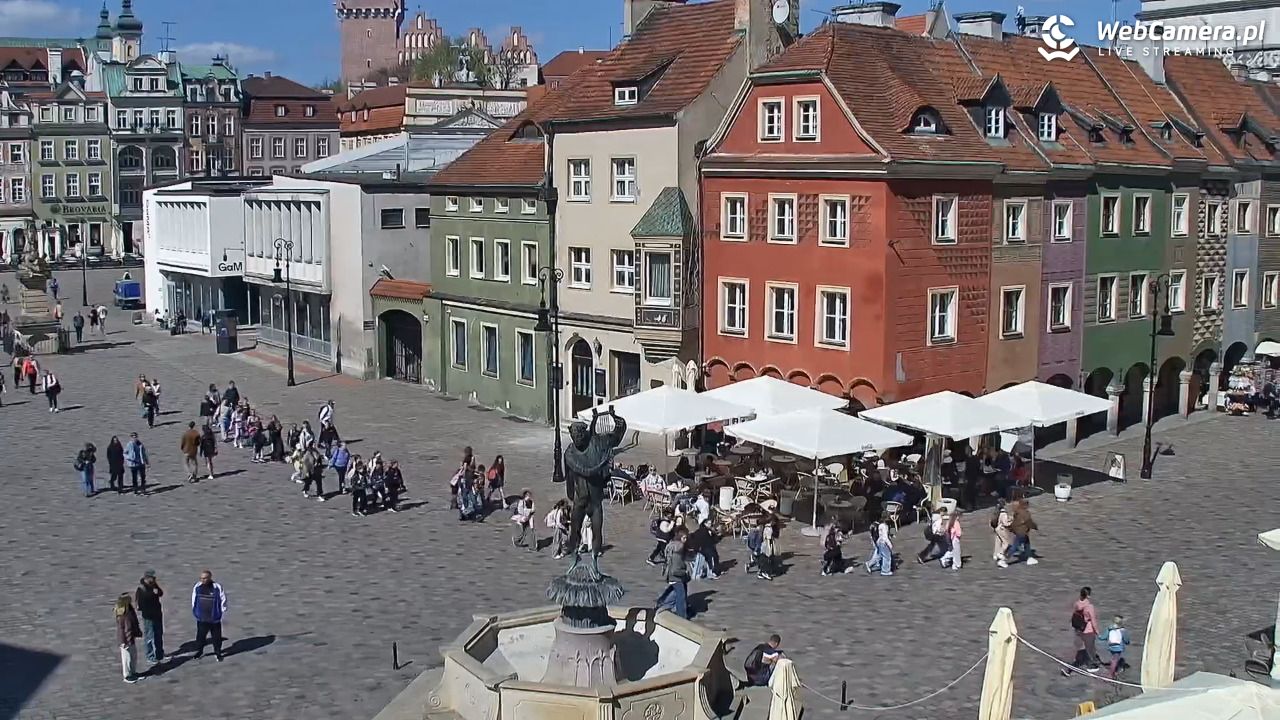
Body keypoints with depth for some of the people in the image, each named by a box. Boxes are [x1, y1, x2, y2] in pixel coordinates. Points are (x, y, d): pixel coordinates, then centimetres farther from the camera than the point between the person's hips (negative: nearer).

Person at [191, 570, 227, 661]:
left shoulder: (217, 588, -13)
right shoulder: (197, 587, -4)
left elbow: (223, 600, -3)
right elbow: (194, 599, 10)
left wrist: (223, 612, 0)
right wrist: (194, 611, 13)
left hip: (214, 618, -2)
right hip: (201, 618, 2)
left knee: (216, 637, 8)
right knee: (200, 636, 9)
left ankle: (217, 653, 23)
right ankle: (199, 651, 27)